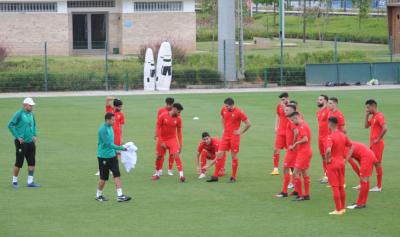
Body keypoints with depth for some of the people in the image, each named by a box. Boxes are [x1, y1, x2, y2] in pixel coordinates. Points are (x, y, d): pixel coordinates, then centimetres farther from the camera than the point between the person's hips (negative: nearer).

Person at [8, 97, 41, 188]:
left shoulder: (31, 114, 11)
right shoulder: (19, 114, -10)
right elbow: (10, 125, -13)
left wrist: (35, 135, 11)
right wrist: (17, 137, -15)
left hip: (30, 142, 7)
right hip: (21, 142, -7)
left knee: (32, 162, 3)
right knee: (19, 163, -1)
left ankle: (30, 182, 10)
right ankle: (14, 181, 13)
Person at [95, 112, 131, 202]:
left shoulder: (110, 127, 8)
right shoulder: (103, 129, -19)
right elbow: (108, 143, -24)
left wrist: (115, 151, 18)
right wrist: (121, 148, -24)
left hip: (112, 155, 8)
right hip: (104, 156, -8)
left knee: (117, 174, 0)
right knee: (103, 178, 2)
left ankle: (120, 195, -2)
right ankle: (98, 195, 20)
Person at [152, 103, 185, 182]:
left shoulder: (178, 119, -4)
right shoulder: (162, 116, -11)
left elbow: (179, 132, 3)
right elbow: (158, 128, -8)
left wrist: (180, 145, -1)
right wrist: (161, 142, -12)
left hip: (172, 139, 0)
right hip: (162, 140, 0)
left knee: (176, 155, -17)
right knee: (159, 156, 8)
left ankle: (181, 175, -23)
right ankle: (157, 174, 29)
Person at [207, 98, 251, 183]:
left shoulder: (239, 112, -14)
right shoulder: (223, 110, 1)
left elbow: (248, 124, -10)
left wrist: (240, 132, -8)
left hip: (234, 136, -5)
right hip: (225, 135, 5)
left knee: (234, 156, 1)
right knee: (219, 154, -1)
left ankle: (233, 177, 12)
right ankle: (215, 176, 4)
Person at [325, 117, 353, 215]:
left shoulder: (330, 137, -18)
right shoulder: (343, 135, 4)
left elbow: (328, 150, -32)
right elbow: (351, 146, 13)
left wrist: (327, 159, -16)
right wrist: (346, 158, 13)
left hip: (332, 164, -7)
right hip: (341, 162, 7)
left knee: (335, 187, -2)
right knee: (341, 186, 15)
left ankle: (338, 210, 1)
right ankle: (343, 208, 22)